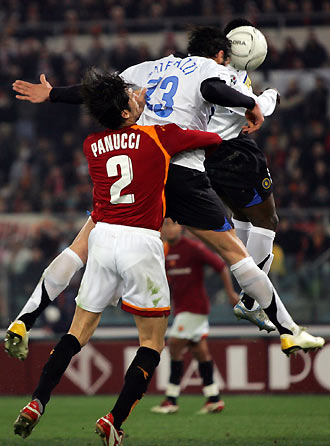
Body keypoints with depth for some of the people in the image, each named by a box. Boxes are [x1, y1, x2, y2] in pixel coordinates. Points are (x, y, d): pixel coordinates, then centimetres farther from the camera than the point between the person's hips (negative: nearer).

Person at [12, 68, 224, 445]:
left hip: (102, 236, 4)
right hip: (141, 242, -4)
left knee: (78, 331, 14)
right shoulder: (159, 137, -4)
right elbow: (215, 139, 10)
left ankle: (36, 405, 2)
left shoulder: (92, 146, 7)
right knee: (152, 341, 6)